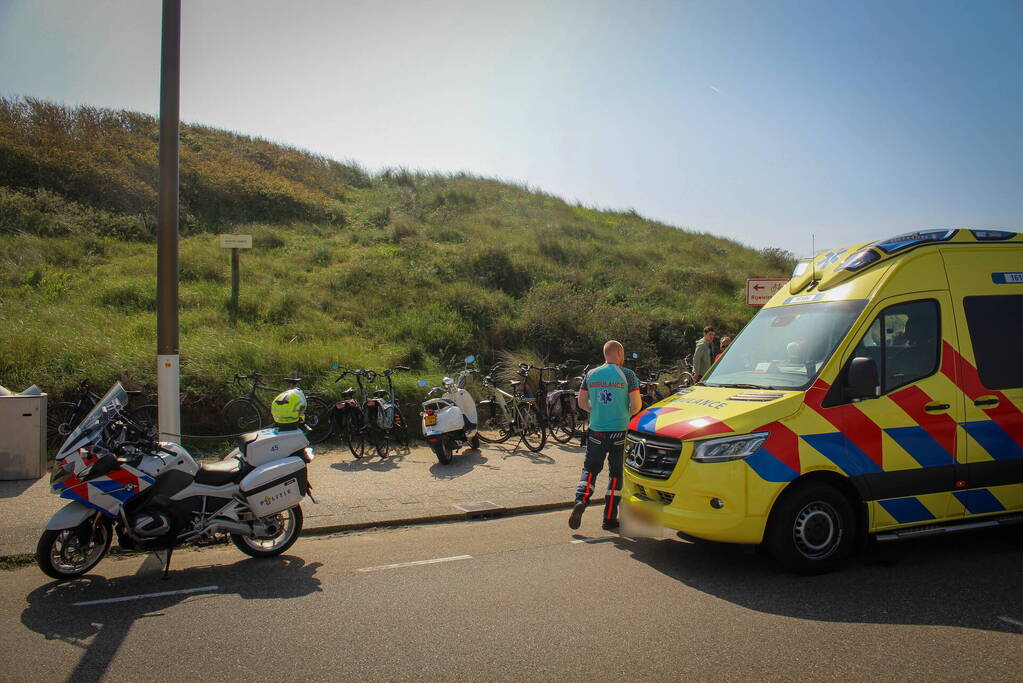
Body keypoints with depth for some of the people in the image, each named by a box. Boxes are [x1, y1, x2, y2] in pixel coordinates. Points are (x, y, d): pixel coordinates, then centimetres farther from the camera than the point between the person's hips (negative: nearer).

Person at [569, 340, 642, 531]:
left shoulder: (591, 374, 4)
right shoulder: (627, 375, -6)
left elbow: (582, 403, 8)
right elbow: (637, 405, -8)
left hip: (596, 430, 2)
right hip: (619, 430, -2)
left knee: (590, 469, 12)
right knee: (616, 473, 9)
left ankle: (581, 501, -13)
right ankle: (609, 518, 11)